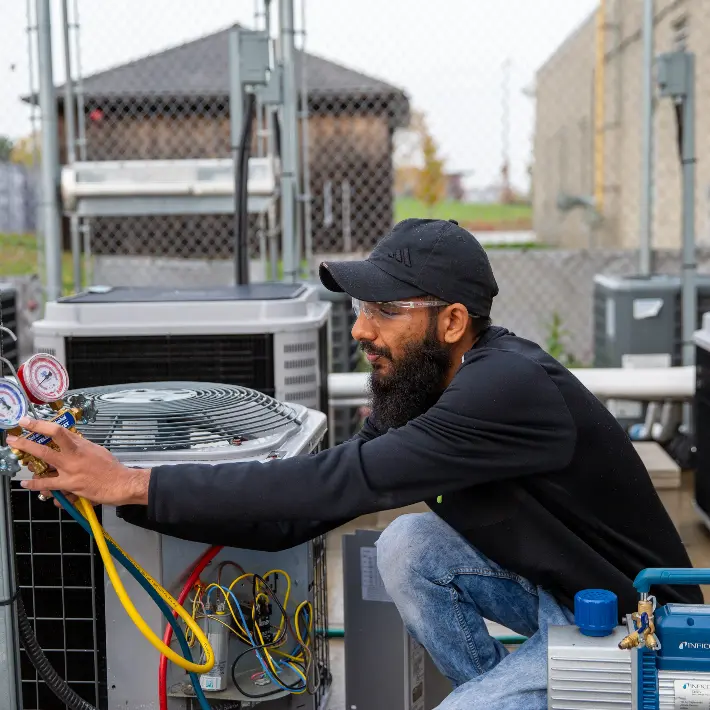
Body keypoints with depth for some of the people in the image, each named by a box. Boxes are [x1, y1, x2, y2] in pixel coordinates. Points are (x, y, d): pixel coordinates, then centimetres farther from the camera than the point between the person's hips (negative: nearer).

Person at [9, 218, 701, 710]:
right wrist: (119, 492, -17)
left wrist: (134, 483, -33)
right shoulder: (421, 384, -4)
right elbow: (305, 512, -8)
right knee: (407, 545, -10)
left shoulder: (509, 388, -30)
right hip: (553, 587, 8)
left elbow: (337, 483, -36)